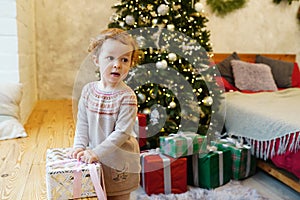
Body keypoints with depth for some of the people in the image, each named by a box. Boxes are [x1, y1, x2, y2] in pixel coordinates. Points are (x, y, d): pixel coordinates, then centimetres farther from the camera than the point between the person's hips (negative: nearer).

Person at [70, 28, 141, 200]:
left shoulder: (127, 96, -19)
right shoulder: (88, 90, -4)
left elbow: (122, 133, -21)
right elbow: (82, 123, 2)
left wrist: (97, 152, -23)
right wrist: (80, 146, -10)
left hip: (119, 162, -4)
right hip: (94, 160, 4)